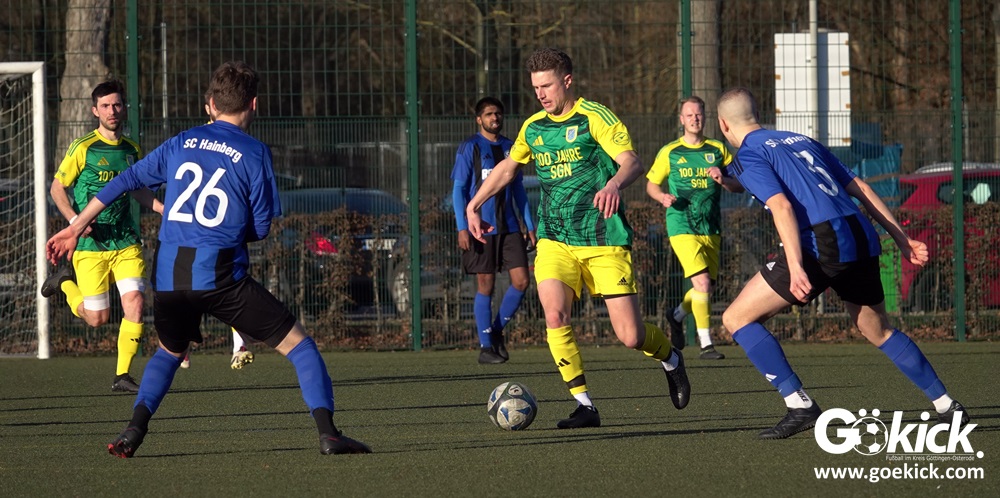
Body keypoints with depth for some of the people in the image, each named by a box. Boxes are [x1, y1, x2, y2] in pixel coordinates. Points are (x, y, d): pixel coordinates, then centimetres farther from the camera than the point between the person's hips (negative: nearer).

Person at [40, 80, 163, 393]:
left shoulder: (132, 150, 7)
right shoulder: (83, 149, -8)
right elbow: (57, 188, -2)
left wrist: (165, 209, 9)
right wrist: (74, 220, -16)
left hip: (127, 243, 4)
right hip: (91, 246, -4)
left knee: (135, 303, -13)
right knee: (98, 318, -1)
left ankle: (123, 375, -1)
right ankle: (66, 282, 29)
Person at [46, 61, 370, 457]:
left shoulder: (181, 143, 13)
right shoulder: (254, 153, 0)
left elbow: (124, 182, 18)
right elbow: (261, 227, 2)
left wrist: (76, 227, 26)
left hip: (168, 276, 4)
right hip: (221, 274, -4)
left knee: (169, 352, 30)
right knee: (299, 344, 4)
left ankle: (134, 431, 10)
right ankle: (327, 432, -10)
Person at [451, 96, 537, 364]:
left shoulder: (510, 148, 12)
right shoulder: (470, 148, -2)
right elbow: (458, 189, -3)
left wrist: (530, 226, 13)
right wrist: (462, 228, -11)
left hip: (509, 227, 5)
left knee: (521, 281, -4)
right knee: (485, 285, -2)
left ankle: (496, 330, 15)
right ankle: (486, 346, 6)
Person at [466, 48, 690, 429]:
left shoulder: (594, 118, -7)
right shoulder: (533, 128, 10)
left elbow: (632, 162, -20)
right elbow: (508, 167, 29)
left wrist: (614, 184, -41)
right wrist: (474, 204, 22)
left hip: (604, 241, -4)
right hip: (555, 241, 4)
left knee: (630, 336, -6)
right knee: (555, 315, -21)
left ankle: (670, 358, 31)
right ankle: (584, 406, -12)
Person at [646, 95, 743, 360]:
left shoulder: (718, 150, 9)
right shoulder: (669, 152, 4)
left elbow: (740, 186, 8)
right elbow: (651, 184, 12)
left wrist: (723, 179, -13)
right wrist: (663, 197, -10)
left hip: (711, 229, 4)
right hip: (682, 227, -4)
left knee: (705, 286, 11)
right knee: (702, 282, -18)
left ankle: (677, 316, 40)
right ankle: (706, 344, -14)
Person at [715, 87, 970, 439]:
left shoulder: (747, 156, 4)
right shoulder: (802, 141, 26)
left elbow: (781, 205, -14)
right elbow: (859, 188, 23)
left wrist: (796, 268, -23)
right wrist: (901, 238, 24)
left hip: (821, 244, -7)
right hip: (861, 238, 8)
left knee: (736, 318, 1)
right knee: (879, 332, 27)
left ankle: (800, 406, -6)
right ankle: (948, 408, 25)